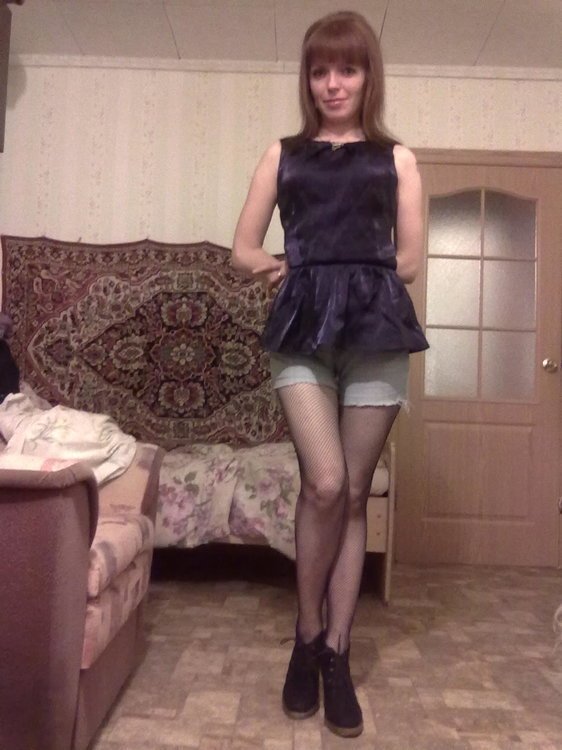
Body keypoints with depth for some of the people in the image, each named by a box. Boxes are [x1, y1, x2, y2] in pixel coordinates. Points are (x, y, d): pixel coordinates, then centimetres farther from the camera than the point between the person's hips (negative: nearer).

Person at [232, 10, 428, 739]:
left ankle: (336, 652, 15)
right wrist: (296, 271, 0)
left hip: (377, 327, 1)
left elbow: (409, 261, 10)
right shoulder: (283, 154, 16)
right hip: (304, 328, 0)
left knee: (353, 495, 2)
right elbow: (244, 252, 14)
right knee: (325, 484, -14)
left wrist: (322, 268, 6)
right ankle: (307, 635, 11)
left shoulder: (396, 158, 15)